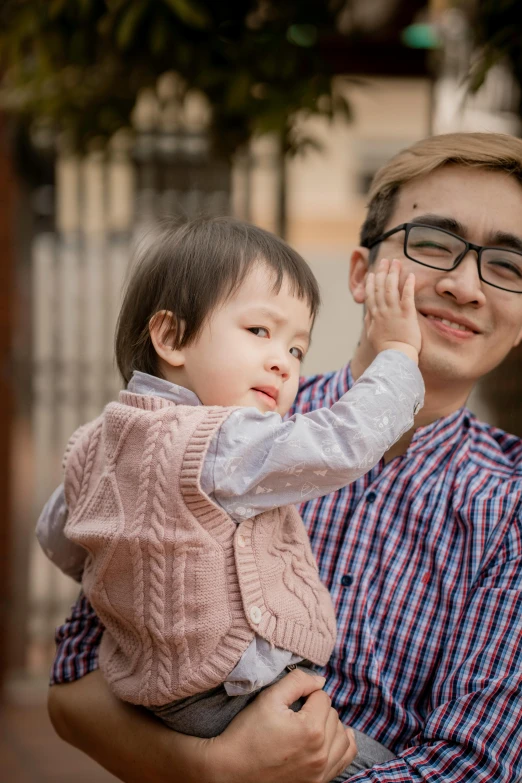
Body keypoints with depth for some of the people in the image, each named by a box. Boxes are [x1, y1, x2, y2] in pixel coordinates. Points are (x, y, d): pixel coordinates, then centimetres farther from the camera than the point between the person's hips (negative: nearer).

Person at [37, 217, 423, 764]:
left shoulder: (95, 443, 4)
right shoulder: (220, 450, -25)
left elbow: (58, 540, 19)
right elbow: (345, 443, -25)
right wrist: (397, 352, -10)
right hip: (237, 706, -9)